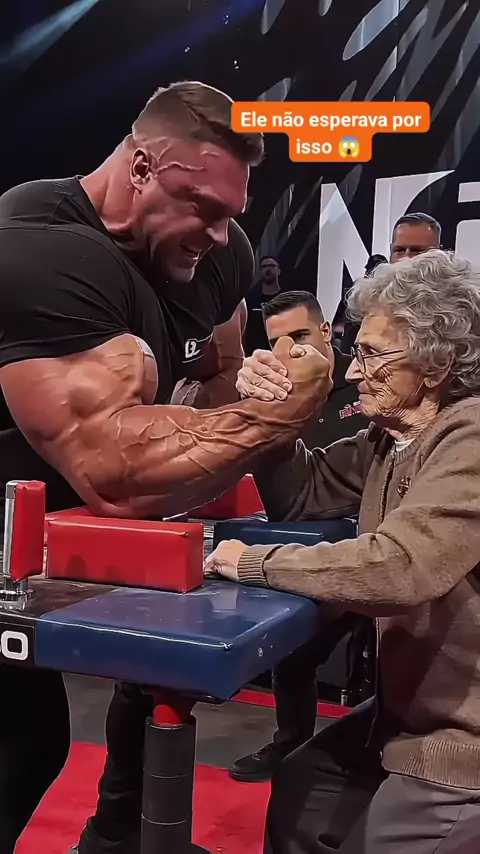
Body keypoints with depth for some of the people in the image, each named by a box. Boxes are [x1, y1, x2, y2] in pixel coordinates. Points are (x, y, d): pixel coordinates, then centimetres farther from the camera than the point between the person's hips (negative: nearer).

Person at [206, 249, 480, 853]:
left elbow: (397, 568, -36)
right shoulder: (390, 435, 3)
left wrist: (254, 563, -23)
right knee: (299, 791, 18)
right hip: (415, 711, 9)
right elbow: (299, 496, 10)